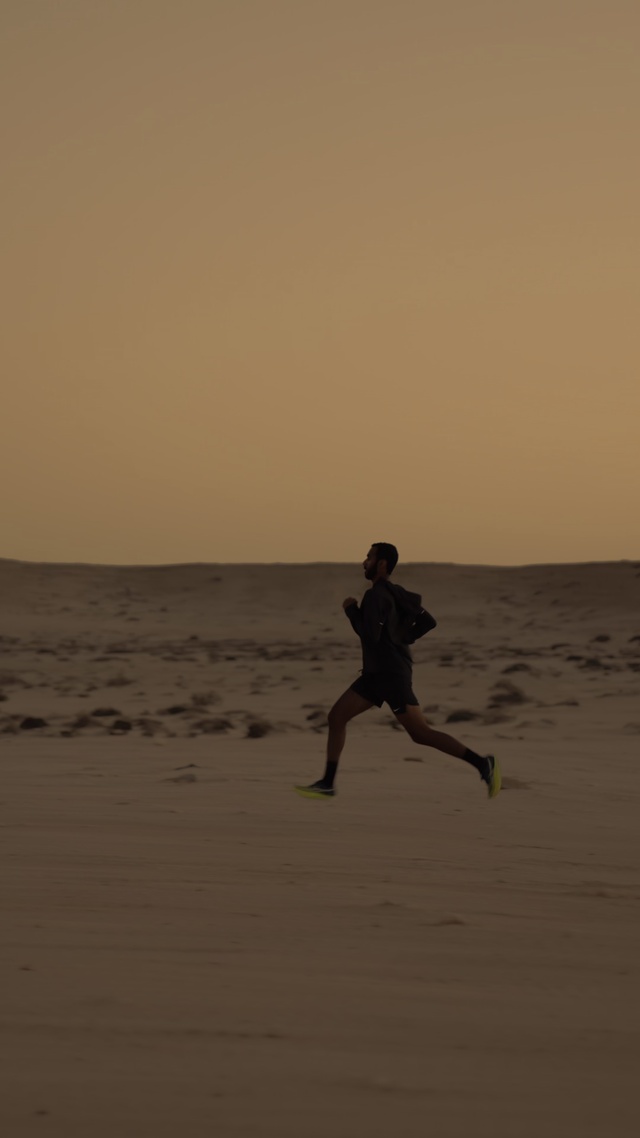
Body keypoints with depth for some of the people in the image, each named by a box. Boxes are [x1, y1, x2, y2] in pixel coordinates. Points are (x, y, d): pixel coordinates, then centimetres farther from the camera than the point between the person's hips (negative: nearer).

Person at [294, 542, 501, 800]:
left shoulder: (375, 595, -16)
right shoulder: (390, 592, 13)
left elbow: (370, 636, -24)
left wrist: (351, 610, -12)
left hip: (392, 674, -10)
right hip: (377, 673, 10)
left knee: (420, 733, -9)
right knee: (336, 716, 5)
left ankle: (481, 763, -7)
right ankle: (327, 783, 5)